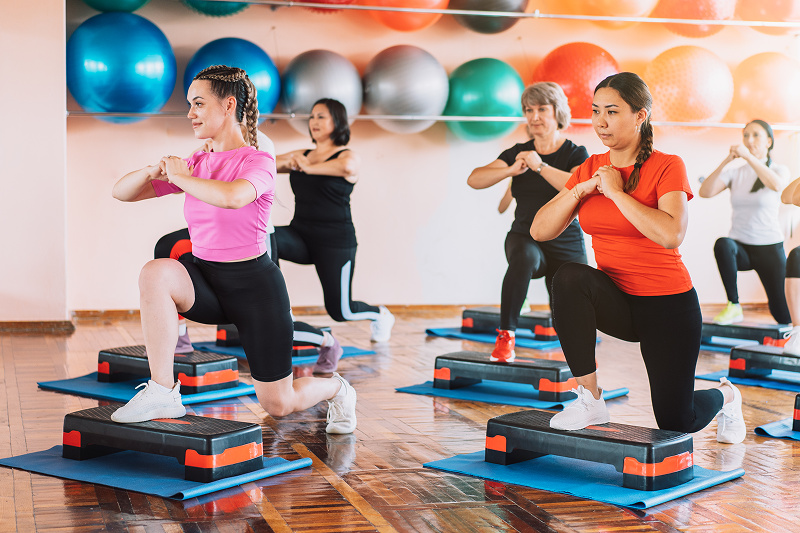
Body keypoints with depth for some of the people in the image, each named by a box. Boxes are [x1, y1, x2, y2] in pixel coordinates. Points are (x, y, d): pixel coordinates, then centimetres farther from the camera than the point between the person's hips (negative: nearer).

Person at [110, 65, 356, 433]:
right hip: (206, 279, 5)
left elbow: (232, 197, -39)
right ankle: (162, 393, -25)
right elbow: (122, 192, 5)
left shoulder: (257, 163, -14)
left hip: (254, 286, -5)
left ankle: (336, 389, 40)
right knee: (155, 273, -31)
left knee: (279, 405, 5)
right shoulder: (196, 164, 4)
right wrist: (152, 171, -16)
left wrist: (180, 178, -23)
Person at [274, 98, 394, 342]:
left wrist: (309, 168, -25)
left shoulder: (348, 156, -6)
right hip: (301, 234, 5)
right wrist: (286, 162, -19)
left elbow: (346, 167, -33)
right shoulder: (302, 155, 13)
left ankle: (381, 315, 35)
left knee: (340, 311, -1)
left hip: (335, 242, -5)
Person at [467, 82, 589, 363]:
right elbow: (474, 179, -6)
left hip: (566, 248, -1)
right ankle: (506, 337, -34)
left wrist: (540, 166, -31)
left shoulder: (575, 154, -3)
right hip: (525, 238, 1)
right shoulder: (518, 152, 5)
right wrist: (512, 170, -22)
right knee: (524, 258, -39)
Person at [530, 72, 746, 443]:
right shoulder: (590, 169, 3)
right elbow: (540, 230, -2)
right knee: (569, 277, -32)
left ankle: (725, 396, 39)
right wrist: (581, 189, -14)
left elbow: (671, 235, -30)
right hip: (615, 301, 4)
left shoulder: (667, 167, -13)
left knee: (676, 424, 1)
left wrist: (616, 191, -23)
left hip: (667, 304, -4)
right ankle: (590, 400, -21)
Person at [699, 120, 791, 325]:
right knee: (723, 244, -37)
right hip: (740, 247, 1)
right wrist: (725, 161, -20)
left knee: (783, 315, -4)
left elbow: (776, 185, -26)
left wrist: (748, 156, -29)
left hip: (770, 248, -1)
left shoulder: (779, 170, 1)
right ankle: (734, 307, -27)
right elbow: (705, 192, -11)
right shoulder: (735, 172, 5)